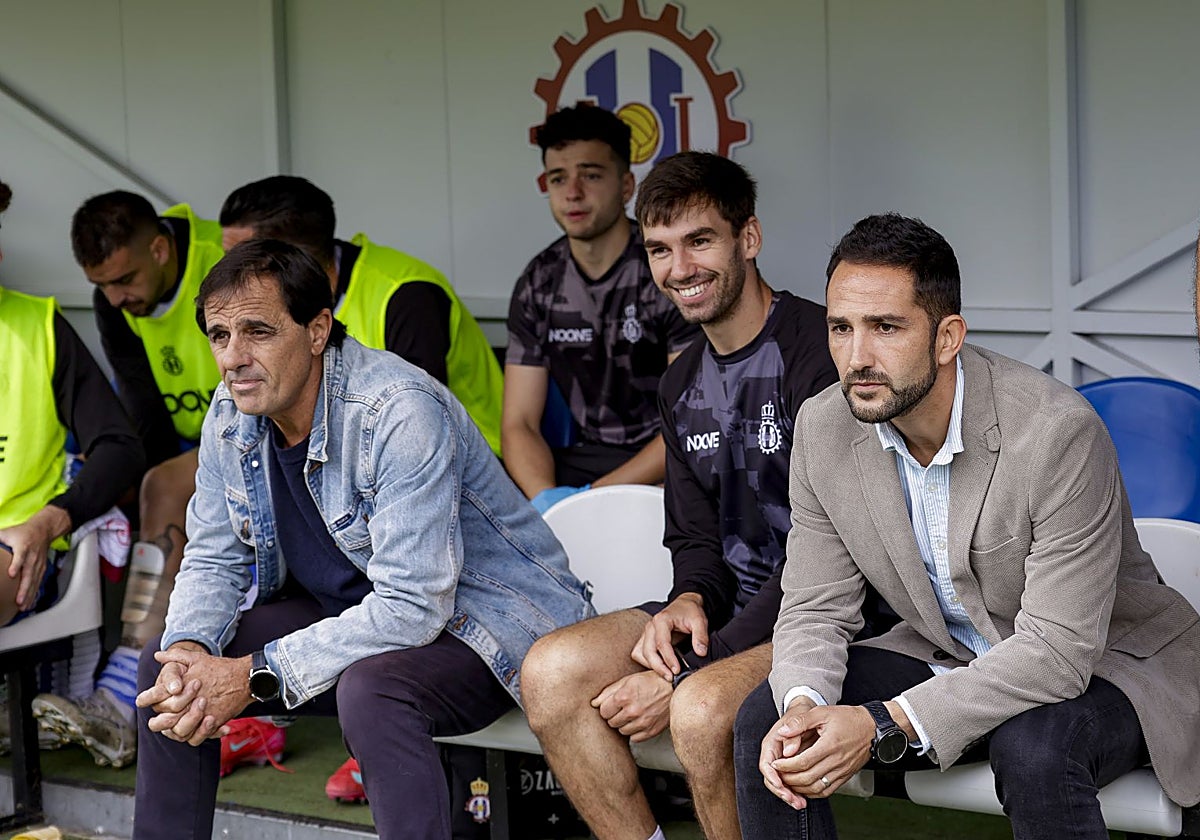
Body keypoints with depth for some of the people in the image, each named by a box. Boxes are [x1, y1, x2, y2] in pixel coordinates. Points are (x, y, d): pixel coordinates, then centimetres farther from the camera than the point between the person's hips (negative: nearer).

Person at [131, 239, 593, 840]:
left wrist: (254, 677, -30)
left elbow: (412, 607, -31)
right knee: (170, 669, -2)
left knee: (369, 689, -37)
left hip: (481, 623, -8)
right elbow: (212, 561, 6)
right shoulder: (231, 416, -4)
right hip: (347, 611, 8)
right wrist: (188, 653, -18)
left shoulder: (401, 413, -28)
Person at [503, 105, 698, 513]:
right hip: (580, 461, 4)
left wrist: (597, 495, -20)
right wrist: (546, 498, -18)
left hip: (668, 470, -4)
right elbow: (519, 423, 4)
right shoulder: (538, 285, 7)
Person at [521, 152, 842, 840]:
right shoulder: (684, 383, 13)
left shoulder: (822, 352, -15)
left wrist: (683, 679, -19)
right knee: (552, 672, -12)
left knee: (704, 707, -34)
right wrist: (690, 601, -10)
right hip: (731, 604, 8)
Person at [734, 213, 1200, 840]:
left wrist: (884, 726, -38)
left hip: (1101, 664, -5)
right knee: (767, 718, -13)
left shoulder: (1059, 433, -29)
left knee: (1034, 747, -36)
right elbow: (814, 607, -4)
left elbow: (1058, 646, -30)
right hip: (948, 661, 5)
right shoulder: (824, 429, -10)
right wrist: (803, 706, -28)